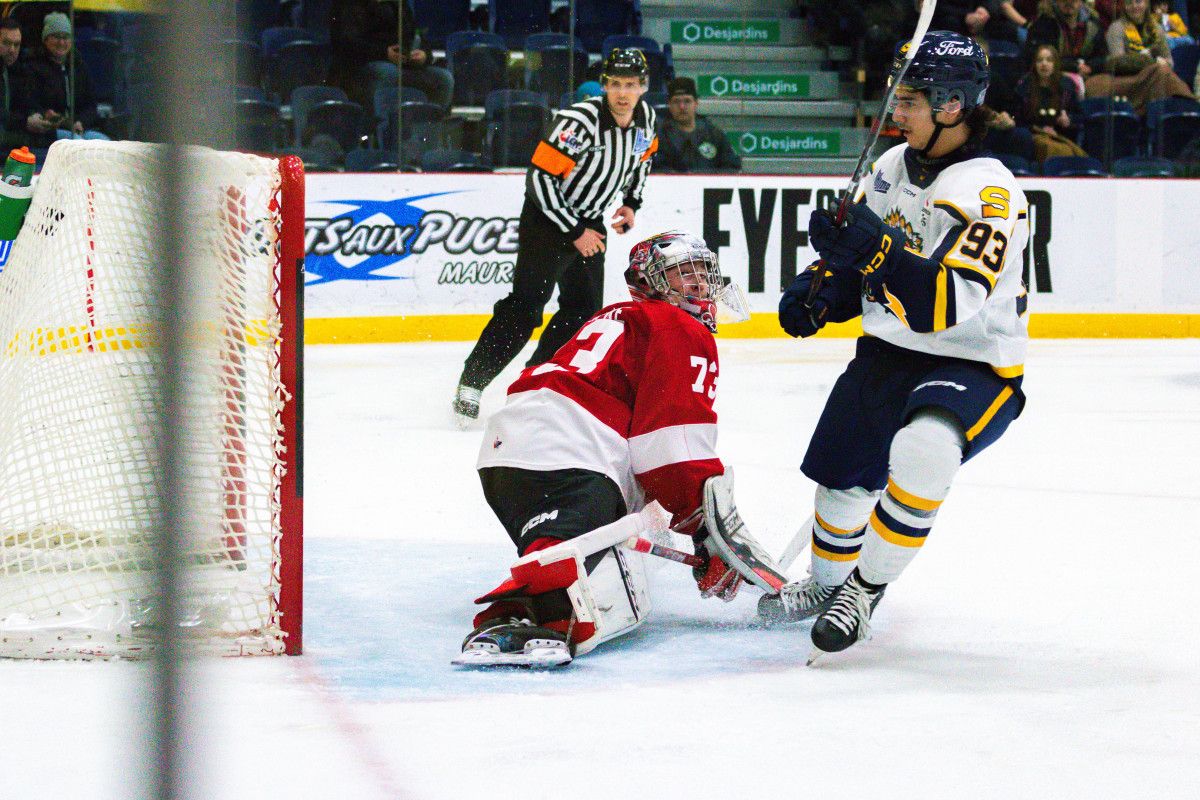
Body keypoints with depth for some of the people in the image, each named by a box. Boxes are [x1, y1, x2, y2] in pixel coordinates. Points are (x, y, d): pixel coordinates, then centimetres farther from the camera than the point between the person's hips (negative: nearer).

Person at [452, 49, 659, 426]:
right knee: (526, 306, -14)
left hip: (589, 222, 8)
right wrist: (574, 232, -21)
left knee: (585, 310, 9)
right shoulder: (580, 121, -26)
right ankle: (470, 385, -11)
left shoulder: (644, 116, -3)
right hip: (547, 218, -8)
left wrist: (631, 203, 9)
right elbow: (540, 177, -25)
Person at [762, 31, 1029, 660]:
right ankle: (827, 585, 42)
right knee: (841, 479, 11)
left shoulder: (989, 195, -24)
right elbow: (859, 260, 17)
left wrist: (874, 250, -45)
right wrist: (819, 291, -3)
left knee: (921, 449, -35)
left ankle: (866, 588, -17)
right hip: (889, 351, 8)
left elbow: (950, 306, -36)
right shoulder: (894, 166, 1)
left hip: (973, 368, -8)